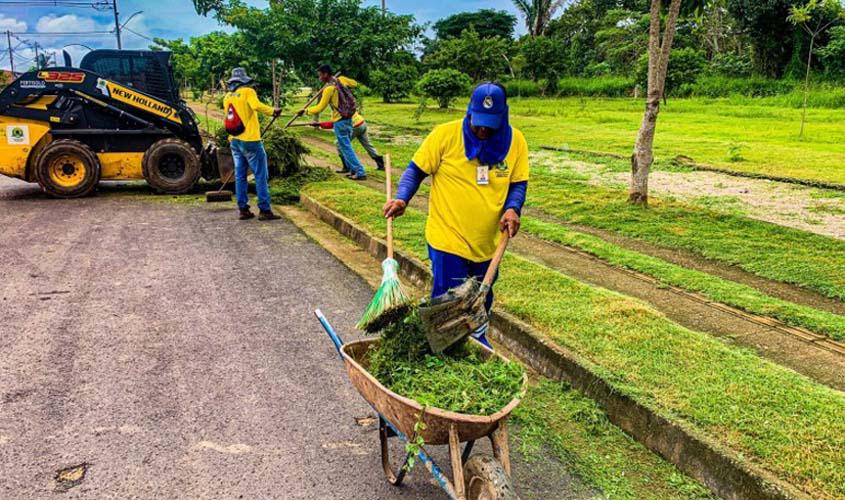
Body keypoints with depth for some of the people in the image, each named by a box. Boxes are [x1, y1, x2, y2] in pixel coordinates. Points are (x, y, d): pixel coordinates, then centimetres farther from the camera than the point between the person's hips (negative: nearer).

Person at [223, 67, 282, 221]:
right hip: (250, 140, -7)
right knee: (261, 175, -3)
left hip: (234, 140, 7)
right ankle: (264, 210, -5)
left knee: (240, 175, 10)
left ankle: (243, 209, 11)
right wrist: (273, 111, -13)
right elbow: (256, 106, -24)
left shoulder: (227, 97, 12)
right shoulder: (248, 91, -6)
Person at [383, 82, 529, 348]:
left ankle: (478, 338, 49)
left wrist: (512, 209, -17)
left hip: (488, 241, 4)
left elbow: (519, 183, 3)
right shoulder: (445, 134, -13)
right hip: (449, 238, -4)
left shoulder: (515, 141, -3)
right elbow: (416, 170, -6)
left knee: (483, 297, 23)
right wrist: (402, 198, -23)